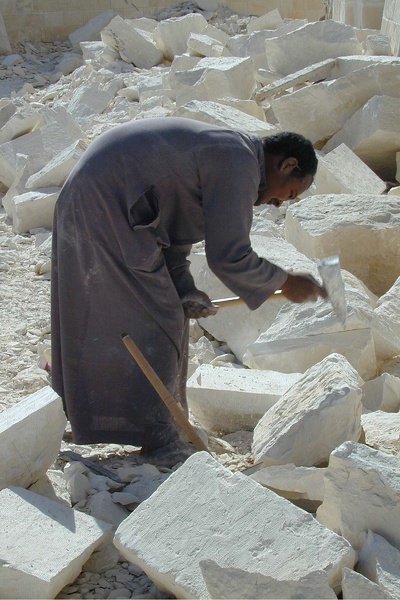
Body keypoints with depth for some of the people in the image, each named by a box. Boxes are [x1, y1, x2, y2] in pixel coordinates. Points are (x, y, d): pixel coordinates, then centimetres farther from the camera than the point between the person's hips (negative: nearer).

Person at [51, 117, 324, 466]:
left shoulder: (221, 151, 18)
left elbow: (171, 238, 18)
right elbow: (229, 256, -18)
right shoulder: (240, 165, -14)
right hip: (107, 207, -11)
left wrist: (185, 291, 5)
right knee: (155, 324, -4)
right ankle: (156, 437, 7)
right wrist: (285, 283, -4)